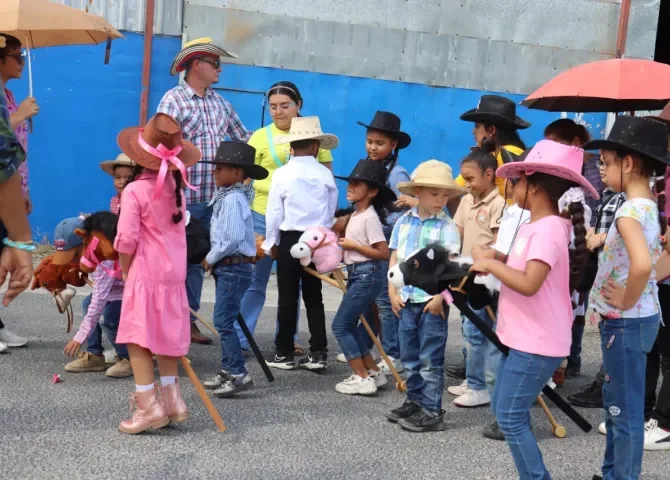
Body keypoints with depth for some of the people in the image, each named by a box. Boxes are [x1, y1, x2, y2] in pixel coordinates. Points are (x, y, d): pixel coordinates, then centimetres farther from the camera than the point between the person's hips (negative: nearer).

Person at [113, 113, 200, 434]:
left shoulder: (135, 191, -13)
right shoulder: (175, 187, 6)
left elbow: (126, 239, -16)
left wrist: (125, 269, 0)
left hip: (145, 275, -7)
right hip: (174, 273, 7)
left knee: (138, 339, -1)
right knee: (165, 337, 16)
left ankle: (149, 405, -4)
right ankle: (171, 398, 19)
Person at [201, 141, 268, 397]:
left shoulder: (233, 199, -17)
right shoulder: (227, 197, 15)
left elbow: (232, 238, -25)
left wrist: (211, 258, -13)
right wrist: (214, 259, 7)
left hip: (233, 267, -10)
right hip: (227, 268, 10)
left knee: (223, 321, -10)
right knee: (224, 320, 14)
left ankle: (239, 374, -8)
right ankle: (228, 370, 22)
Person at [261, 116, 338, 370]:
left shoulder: (282, 174, -8)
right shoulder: (325, 174, -1)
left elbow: (274, 213, -5)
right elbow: (331, 212, 6)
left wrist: (270, 242, 6)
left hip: (290, 239, -3)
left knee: (288, 297, 3)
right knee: (314, 297, 10)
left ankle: (284, 353, 8)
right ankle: (318, 353, 10)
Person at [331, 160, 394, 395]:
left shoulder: (369, 217, -16)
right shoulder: (355, 215, 12)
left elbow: (384, 252, -20)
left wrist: (353, 246, -17)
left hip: (367, 274, -9)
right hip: (356, 274, 9)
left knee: (341, 325, -8)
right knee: (350, 327, 11)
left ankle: (362, 378, -4)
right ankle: (373, 372, 19)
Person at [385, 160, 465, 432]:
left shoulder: (447, 227, -6)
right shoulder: (404, 222, 6)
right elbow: (394, 258, 9)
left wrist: (440, 297, -18)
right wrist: (393, 292, 2)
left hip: (432, 300, -5)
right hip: (407, 299, 5)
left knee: (430, 359, 0)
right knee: (410, 357, 14)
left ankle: (432, 412, 7)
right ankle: (414, 402, 27)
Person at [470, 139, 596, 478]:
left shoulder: (547, 229, -20)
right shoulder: (534, 226, 11)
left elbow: (529, 284, -30)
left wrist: (491, 265, -17)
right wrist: (496, 262, -1)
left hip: (536, 343, -10)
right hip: (522, 337, 10)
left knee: (510, 418, -4)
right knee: (503, 410, 17)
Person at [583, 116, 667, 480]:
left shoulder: (629, 211, -22)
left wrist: (627, 301, -23)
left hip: (625, 323, -10)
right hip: (637, 319, 10)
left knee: (625, 408, 2)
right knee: (616, 401, 21)